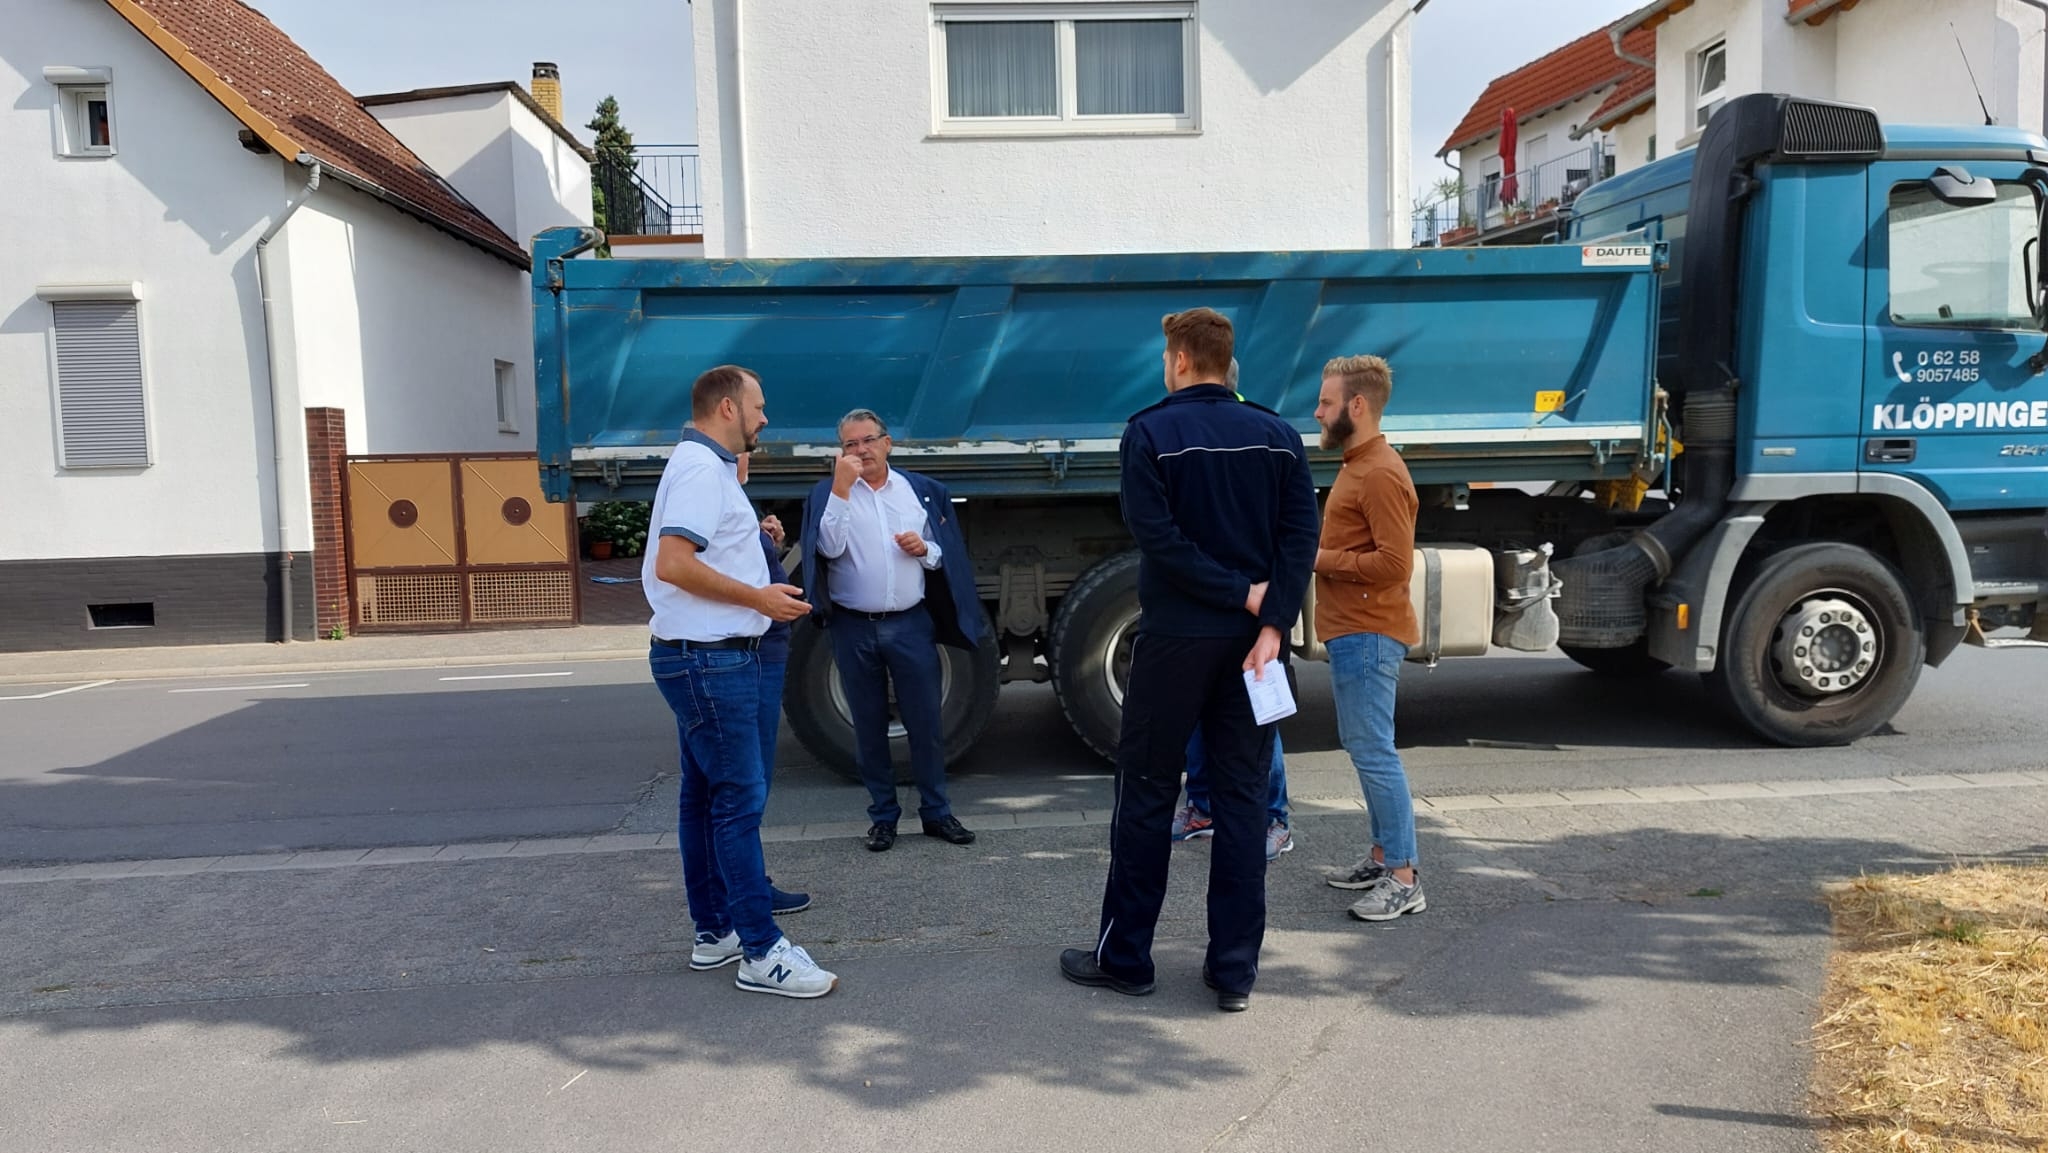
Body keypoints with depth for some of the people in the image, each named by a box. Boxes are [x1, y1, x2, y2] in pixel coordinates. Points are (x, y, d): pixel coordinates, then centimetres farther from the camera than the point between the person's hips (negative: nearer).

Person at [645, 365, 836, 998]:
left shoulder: (710, 466, 18)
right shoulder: (700, 468, -15)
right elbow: (673, 565, -25)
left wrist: (761, 589, 15)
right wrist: (759, 599, -18)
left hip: (711, 657, 11)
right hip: (708, 659, -11)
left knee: (705, 796, 14)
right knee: (739, 798, -8)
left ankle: (714, 931, 24)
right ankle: (762, 952, -2)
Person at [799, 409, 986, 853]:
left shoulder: (921, 490, 8)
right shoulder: (828, 493, 2)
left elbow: (945, 557, 13)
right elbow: (829, 548, -15)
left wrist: (925, 549, -9)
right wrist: (841, 486, -20)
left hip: (911, 624, 1)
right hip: (854, 629, -1)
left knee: (925, 721, 6)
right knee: (869, 727, 9)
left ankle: (935, 811, 19)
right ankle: (883, 814, 22)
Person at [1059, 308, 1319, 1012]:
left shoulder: (1150, 433, -6)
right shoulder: (1278, 436, 5)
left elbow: (1157, 535, -16)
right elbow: (1301, 537, -5)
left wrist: (1239, 592, -11)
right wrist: (1271, 622, -11)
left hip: (1173, 637, -3)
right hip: (1249, 638, 4)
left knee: (1147, 793, 7)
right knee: (1242, 796, 9)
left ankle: (1123, 958, 16)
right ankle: (1234, 971, 12)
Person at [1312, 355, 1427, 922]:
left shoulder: (1381, 474, -17)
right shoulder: (1358, 465, 16)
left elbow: (1394, 563, -24)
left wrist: (1319, 558, -16)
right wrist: (1316, 553, 6)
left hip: (1368, 636, -11)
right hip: (1352, 632, 11)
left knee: (1374, 752, -7)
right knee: (1363, 747, 17)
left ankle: (1404, 879, 0)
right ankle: (1383, 855, 27)